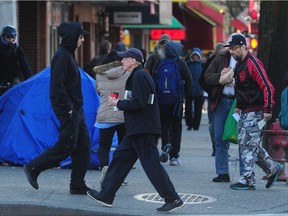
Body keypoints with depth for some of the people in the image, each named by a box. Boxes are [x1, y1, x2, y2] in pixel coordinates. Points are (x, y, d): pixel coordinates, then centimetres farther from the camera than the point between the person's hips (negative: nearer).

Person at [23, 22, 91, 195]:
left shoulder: (69, 55, 16)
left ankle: (78, 185, 11)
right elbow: (57, 86, -21)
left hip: (76, 110, 10)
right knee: (67, 145, -9)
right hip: (67, 110, -10)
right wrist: (68, 108, -19)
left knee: (83, 146, 7)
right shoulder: (62, 56, -15)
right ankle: (33, 168, 2)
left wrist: (76, 108, 15)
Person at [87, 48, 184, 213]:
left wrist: (118, 103, -10)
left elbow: (139, 103, -21)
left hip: (143, 130, -11)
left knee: (152, 164, -9)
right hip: (137, 129, 11)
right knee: (121, 157, 13)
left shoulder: (139, 76, -14)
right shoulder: (137, 75, 18)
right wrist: (120, 103, 12)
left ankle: (173, 199, -8)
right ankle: (106, 195, 19)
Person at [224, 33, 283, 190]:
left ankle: (247, 180, -4)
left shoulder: (253, 64, -15)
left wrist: (267, 110, -21)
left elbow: (267, 87, -19)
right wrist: (238, 106, 21)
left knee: (250, 146, -8)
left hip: (256, 112, -10)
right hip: (244, 112, 10)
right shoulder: (238, 64, 14)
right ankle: (273, 168, 22)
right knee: (244, 144, 11)